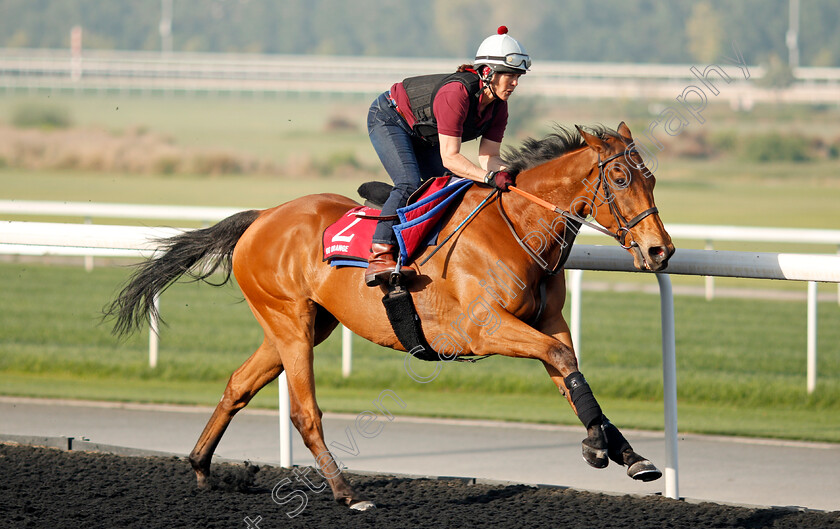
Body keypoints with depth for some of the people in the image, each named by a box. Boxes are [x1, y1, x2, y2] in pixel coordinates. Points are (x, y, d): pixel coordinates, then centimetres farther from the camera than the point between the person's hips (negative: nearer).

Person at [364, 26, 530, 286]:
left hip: (423, 135, 9)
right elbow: (449, 157, -39)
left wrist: (510, 175, -32)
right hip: (388, 118, -9)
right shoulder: (456, 92, -38)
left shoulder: (498, 107, -13)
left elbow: (488, 157, -12)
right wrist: (489, 177, -49)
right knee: (410, 184, -26)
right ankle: (380, 254, -30)